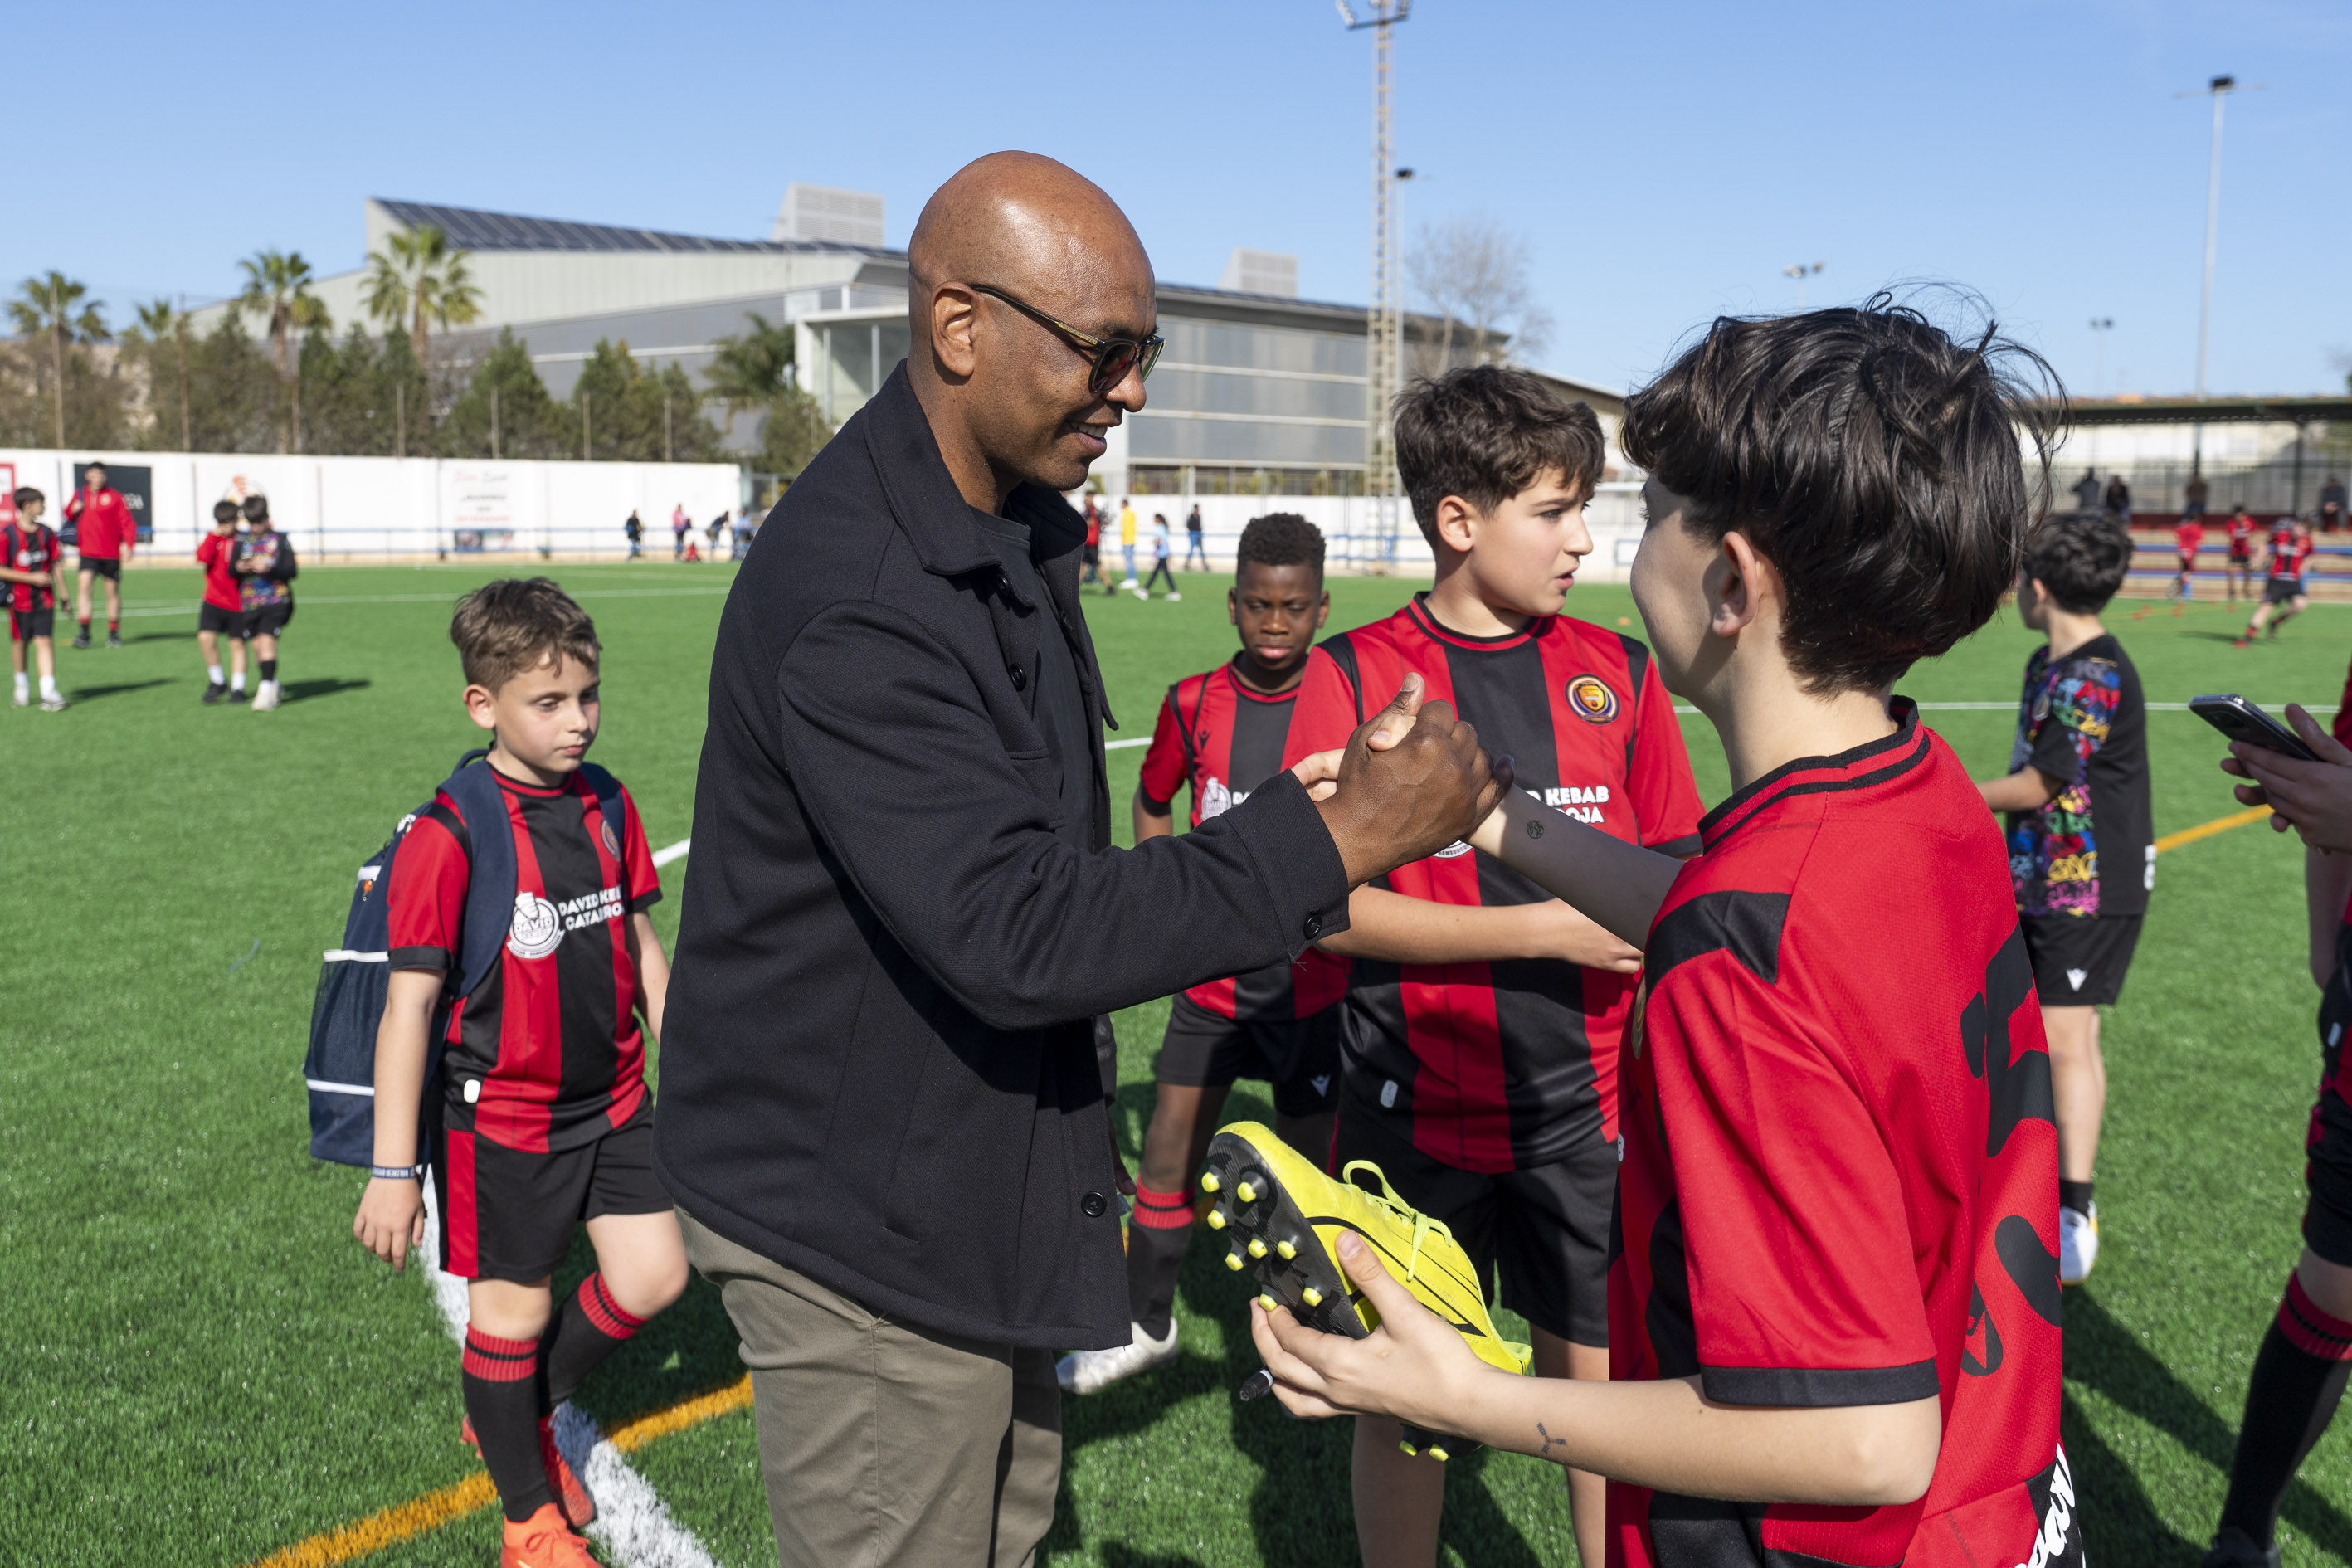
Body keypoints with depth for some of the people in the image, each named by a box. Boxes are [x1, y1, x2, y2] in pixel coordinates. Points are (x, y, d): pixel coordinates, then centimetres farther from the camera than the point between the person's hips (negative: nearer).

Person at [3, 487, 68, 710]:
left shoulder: (46, 532, 6)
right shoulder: (7, 534, -8)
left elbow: (57, 563, 13)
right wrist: (32, 578, -15)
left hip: (45, 598, 2)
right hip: (19, 598, -2)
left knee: (45, 641, -6)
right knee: (19, 642, 11)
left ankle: (49, 692, -11)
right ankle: (22, 685, 32)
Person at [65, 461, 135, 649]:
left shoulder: (114, 496, -2)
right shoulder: (80, 494, 8)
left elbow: (127, 522, -5)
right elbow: (69, 516, 22)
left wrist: (128, 544, -17)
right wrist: (73, 510, -1)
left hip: (111, 553, -2)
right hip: (87, 552, 2)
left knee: (113, 591, 7)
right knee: (84, 584, -16)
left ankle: (114, 633, 20)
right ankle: (84, 632, -17)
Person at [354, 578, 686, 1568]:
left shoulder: (607, 806, -1)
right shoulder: (449, 837, -18)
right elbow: (409, 1005, -17)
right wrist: (392, 1170, -16)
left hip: (612, 1099, 6)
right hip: (501, 1118, -6)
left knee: (653, 1278, 9)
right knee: (513, 1308, 9)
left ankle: (519, 1416, 36)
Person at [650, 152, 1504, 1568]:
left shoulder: (1016, 525, 5)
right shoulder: (850, 602, -28)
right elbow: (1013, 934, -32)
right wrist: (1338, 838, -28)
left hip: (986, 1177, 9)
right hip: (859, 1227, -9)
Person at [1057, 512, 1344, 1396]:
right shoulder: (1193, 703, -1)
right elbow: (1152, 803, 16)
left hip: (1312, 977, -2)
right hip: (1212, 968, 3)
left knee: (1308, 1167, 9)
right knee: (1166, 1161, 7)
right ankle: (1145, 1325, 28)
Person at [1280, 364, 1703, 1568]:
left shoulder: (1618, 673, 4)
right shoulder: (1353, 676, -6)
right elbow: (1322, 903, -12)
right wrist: (1543, 929, -16)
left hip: (1589, 1107, 2)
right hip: (1416, 1108, -2)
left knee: (1602, 1386, 11)